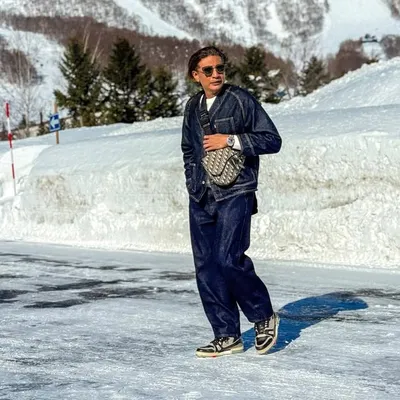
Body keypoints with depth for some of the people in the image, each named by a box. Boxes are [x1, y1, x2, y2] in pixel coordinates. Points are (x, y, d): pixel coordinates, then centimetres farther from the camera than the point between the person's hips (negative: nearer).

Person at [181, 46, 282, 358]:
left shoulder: (241, 100, -4)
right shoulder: (193, 107, 14)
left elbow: (272, 140, -7)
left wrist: (231, 140, -15)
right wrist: (193, 182, 16)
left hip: (234, 194, -6)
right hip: (200, 199, 6)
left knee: (228, 259, -17)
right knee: (206, 267, 3)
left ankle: (264, 317, 6)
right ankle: (227, 336, 11)